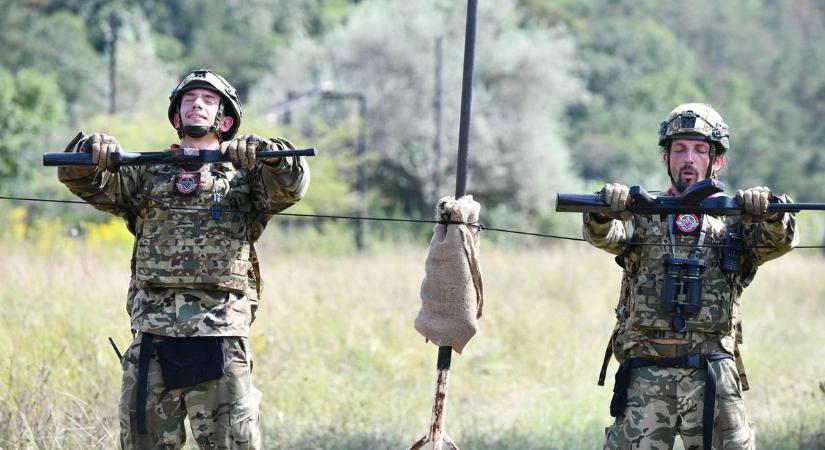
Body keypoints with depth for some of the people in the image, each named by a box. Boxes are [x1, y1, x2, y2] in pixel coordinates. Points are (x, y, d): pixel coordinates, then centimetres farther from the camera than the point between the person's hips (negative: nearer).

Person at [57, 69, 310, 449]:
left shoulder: (243, 178, 14)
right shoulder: (147, 176, 19)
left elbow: (292, 185, -4)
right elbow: (80, 179, 8)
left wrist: (266, 153, -26)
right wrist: (92, 152, -15)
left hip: (221, 337, -2)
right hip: (153, 336, 2)